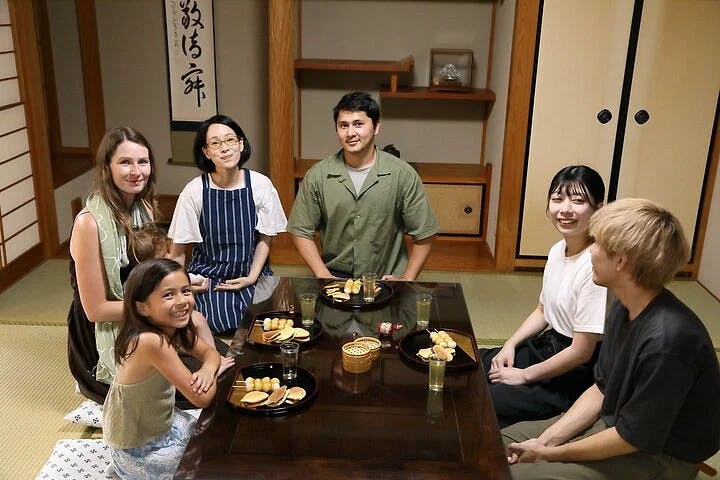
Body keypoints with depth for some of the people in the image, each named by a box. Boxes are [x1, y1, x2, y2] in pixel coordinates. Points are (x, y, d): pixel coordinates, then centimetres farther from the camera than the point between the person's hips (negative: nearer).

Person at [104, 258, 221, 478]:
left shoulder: (173, 329, -10)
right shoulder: (151, 341, -34)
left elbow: (210, 353, 3)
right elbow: (201, 398, -30)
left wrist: (208, 369, -20)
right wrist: (218, 369, -10)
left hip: (160, 424, 7)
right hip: (139, 453, -7)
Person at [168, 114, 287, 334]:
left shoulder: (260, 185, -6)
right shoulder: (194, 191, -10)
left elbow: (264, 239, 3)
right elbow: (178, 252, -2)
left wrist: (252, 277, -7)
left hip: (251, 273, 2)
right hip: (208, 276, -2)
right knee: (224, 322, -25)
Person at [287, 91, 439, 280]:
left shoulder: (403, 175, -5)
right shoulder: (317, 175, -1)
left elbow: (424, 235, 1)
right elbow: (301, 231, 4)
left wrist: (406, 280, -5)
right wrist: (324, 276, -5)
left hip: (386, 279, 0)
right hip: (335, 276, 0)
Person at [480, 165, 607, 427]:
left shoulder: (595, 266, -27)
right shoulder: (558, 250, 1)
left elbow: (581, 351, -22)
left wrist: (525, 375, -12)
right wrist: (510, 344, 2)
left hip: (574, 375, -8)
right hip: (547, 346, 9)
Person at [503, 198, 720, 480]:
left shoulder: (666, 341, -33)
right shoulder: (624, 308, -4)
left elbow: (632, 438, -24)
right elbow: (601, 389, 4)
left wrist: (549, 453, -13)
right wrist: (545, 440, -5)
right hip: (613, 423, 8)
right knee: (504, 442, 6)